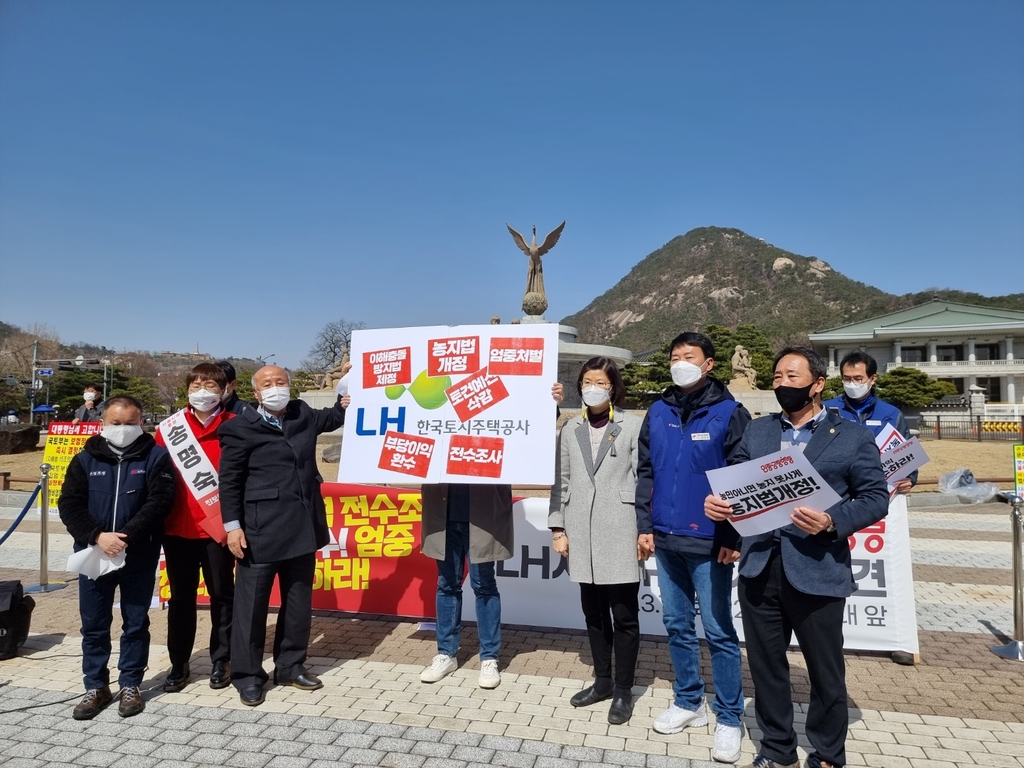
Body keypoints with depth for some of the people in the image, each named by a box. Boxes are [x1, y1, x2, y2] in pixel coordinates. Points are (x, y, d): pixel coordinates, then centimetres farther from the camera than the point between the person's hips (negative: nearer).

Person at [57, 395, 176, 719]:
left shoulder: (155, 457, -3)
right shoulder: (85, 459, 5)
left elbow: (159, 501, -12)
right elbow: (69, 504, -1)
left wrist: (126, 537, -20)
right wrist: (97, 536, -16)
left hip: (139, 556, -2)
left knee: (136, 624, 8)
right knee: (93, 624, 11)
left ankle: (131, 685, 22)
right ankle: (96, 686, 26)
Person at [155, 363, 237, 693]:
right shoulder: (169, 428, 3)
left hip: (219, 527, -2)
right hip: (178, 528, 2)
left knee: (221, 594, 9)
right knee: (181, 597, 13)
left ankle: (221, 661, 23)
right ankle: (179, 664, 26)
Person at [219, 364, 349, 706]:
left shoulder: (304, 416, 8)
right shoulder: (241, 427, -6)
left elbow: (333, 418, 28)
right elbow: (229, 481, -5)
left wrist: (347, 397, 8)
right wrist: (232, 525, -10)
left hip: (302, 526, 5)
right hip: (261, 529, -5)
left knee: (298, 601, 15)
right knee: (252, 603, 6)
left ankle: (290, 666, 31)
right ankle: (247, 674, 22)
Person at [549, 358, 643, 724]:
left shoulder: (633, 426, -1)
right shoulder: (570, 429, 10)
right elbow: (561, 481, 10)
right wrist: (557, 528, 6)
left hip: (620, 532, -4)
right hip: (582, 533, 4)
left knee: (624, 615, 4)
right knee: (594, 612, 14)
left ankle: (623, 690, 19)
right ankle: (602, 681, 30)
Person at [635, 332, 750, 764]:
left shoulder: (729, 413, -6)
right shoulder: (658, 413, 7)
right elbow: (645, 472, 9)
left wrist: (733, 538, -11)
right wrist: (645, 526, 5)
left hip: (709, 541, -5)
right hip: (666, 539, 5)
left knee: (719, 631, 4)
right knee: (676, 625, 14)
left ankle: (729, 719, 18)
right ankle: (689, 703, 30)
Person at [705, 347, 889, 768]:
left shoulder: (853, 436, 1)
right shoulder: (756, 430, 12)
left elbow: (875, 497, -4)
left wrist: (832, 521, -20)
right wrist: (718, 501, -11)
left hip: (818, 572, -3)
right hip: (759, 568, 4)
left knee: (825, 670, 13)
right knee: (765, 664, 15)